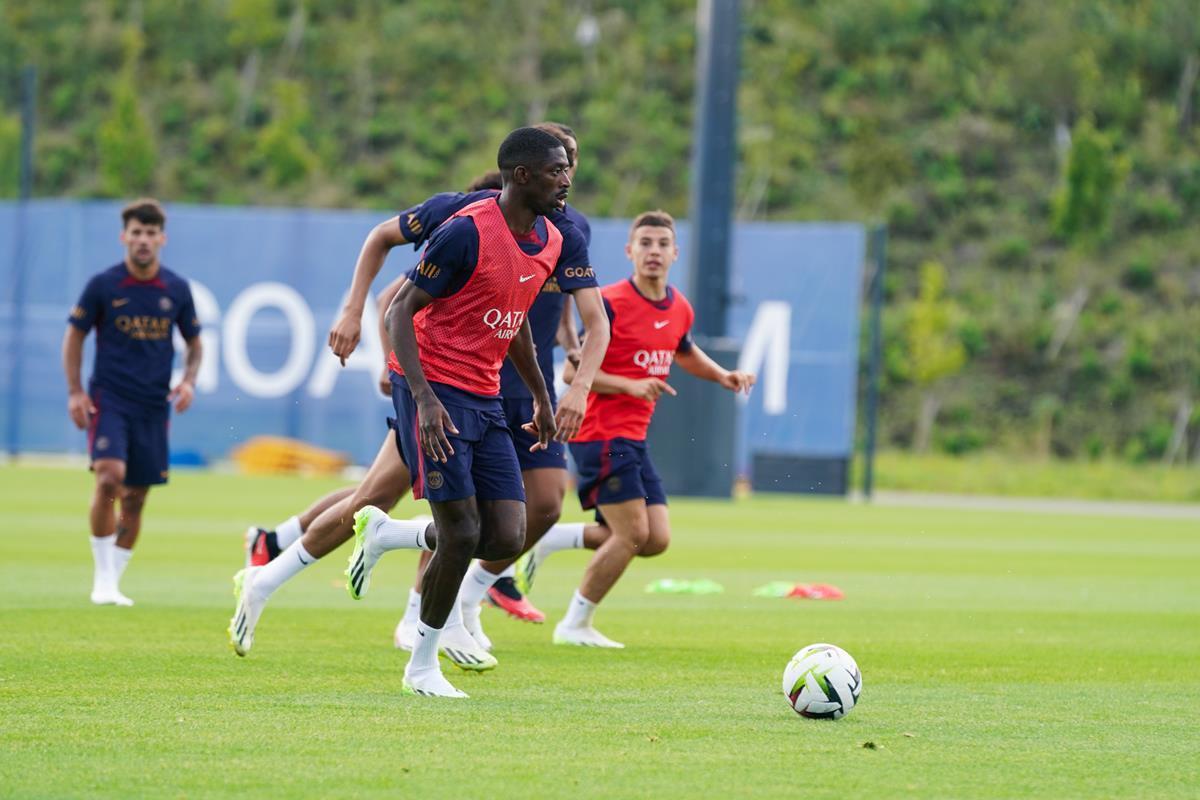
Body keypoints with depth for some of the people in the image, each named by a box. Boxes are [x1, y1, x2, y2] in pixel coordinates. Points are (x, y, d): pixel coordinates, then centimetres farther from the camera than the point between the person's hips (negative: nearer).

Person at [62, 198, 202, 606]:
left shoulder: (176, 290, 4)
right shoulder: (102, 285, -3)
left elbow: (194, 342, 16)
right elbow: (74, 335, 5)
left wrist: (188, 381, -3)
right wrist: (75, 391, -4)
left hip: (153, 406, 3)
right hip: (108, 400, -3)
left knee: (135, 497, 5)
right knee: (110, 477, -22)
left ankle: (113, 583, 19)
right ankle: (103, 578, -11)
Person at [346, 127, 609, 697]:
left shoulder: (550, 242, 7)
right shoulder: (469, 232, -18)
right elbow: (401, 310, -16)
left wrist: (542, 397, 21)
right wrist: (424, 398, -25)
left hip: (486, 399, 8)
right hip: (435, 391, -8)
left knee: (507, 539, -3)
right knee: (462, 532, -11)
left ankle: (385, 534, 20)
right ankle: (423, 666, 7)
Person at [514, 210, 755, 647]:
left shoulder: (680, 308, 9)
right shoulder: (609, 304, -14)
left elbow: (686, 352, 31)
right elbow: (573, 370, -14)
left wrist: (722, 375, 13)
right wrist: (630, 385, -25)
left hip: (633, 440, 8)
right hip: (600, 434, -8)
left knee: (656, 540, 1)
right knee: (633, 533, -12)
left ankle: (552, 538, 16)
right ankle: (575, 625, 3)